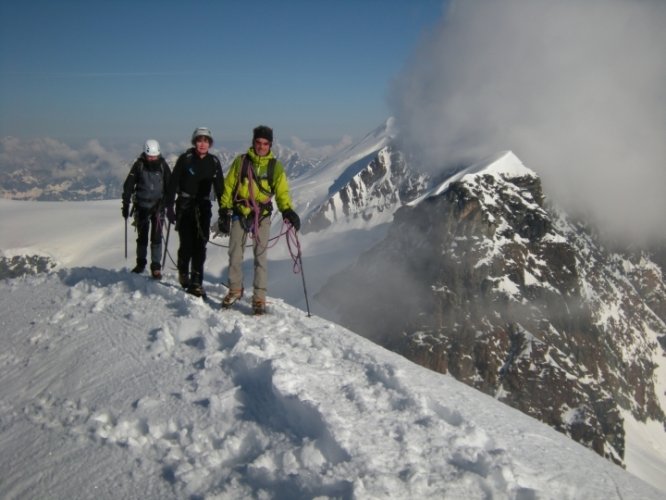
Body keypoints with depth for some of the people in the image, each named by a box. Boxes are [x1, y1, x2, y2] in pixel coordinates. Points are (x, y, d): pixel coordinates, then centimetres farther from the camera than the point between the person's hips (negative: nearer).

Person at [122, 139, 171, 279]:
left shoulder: (163, 165, -4)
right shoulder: (139, 165, -5)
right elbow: (128, 185, -1)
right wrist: (125, 205, -2)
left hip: (158, 206, -1)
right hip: (142, 206, 1)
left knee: (156, 237, -6)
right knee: (142, 237, 10)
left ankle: (156, 267, -1)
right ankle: (140, 264, 24)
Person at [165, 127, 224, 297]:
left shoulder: (214, 162, 5)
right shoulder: (185, 159, -3)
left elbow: (219, 187, 8)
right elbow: (173, 183, -2)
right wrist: (169, 207, -8)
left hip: (203, 207, 2)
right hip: (185, 205, -2)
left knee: (200, 245, -5)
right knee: (187, 244, -4)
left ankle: (196, 282, -2)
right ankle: (183, 273, 23)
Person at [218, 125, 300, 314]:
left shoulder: (275, 166, 1)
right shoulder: (241, 161, 1)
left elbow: (282, 191, -4)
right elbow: (229, 186, 4)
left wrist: (287, 211, -22)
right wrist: (224, 211, -2)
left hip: (262, 216, -1)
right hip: (239, 214, 1)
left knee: (261, 256, -3)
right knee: (235, 254, 7)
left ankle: (259, 297, 3)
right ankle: (235, 290, 25)